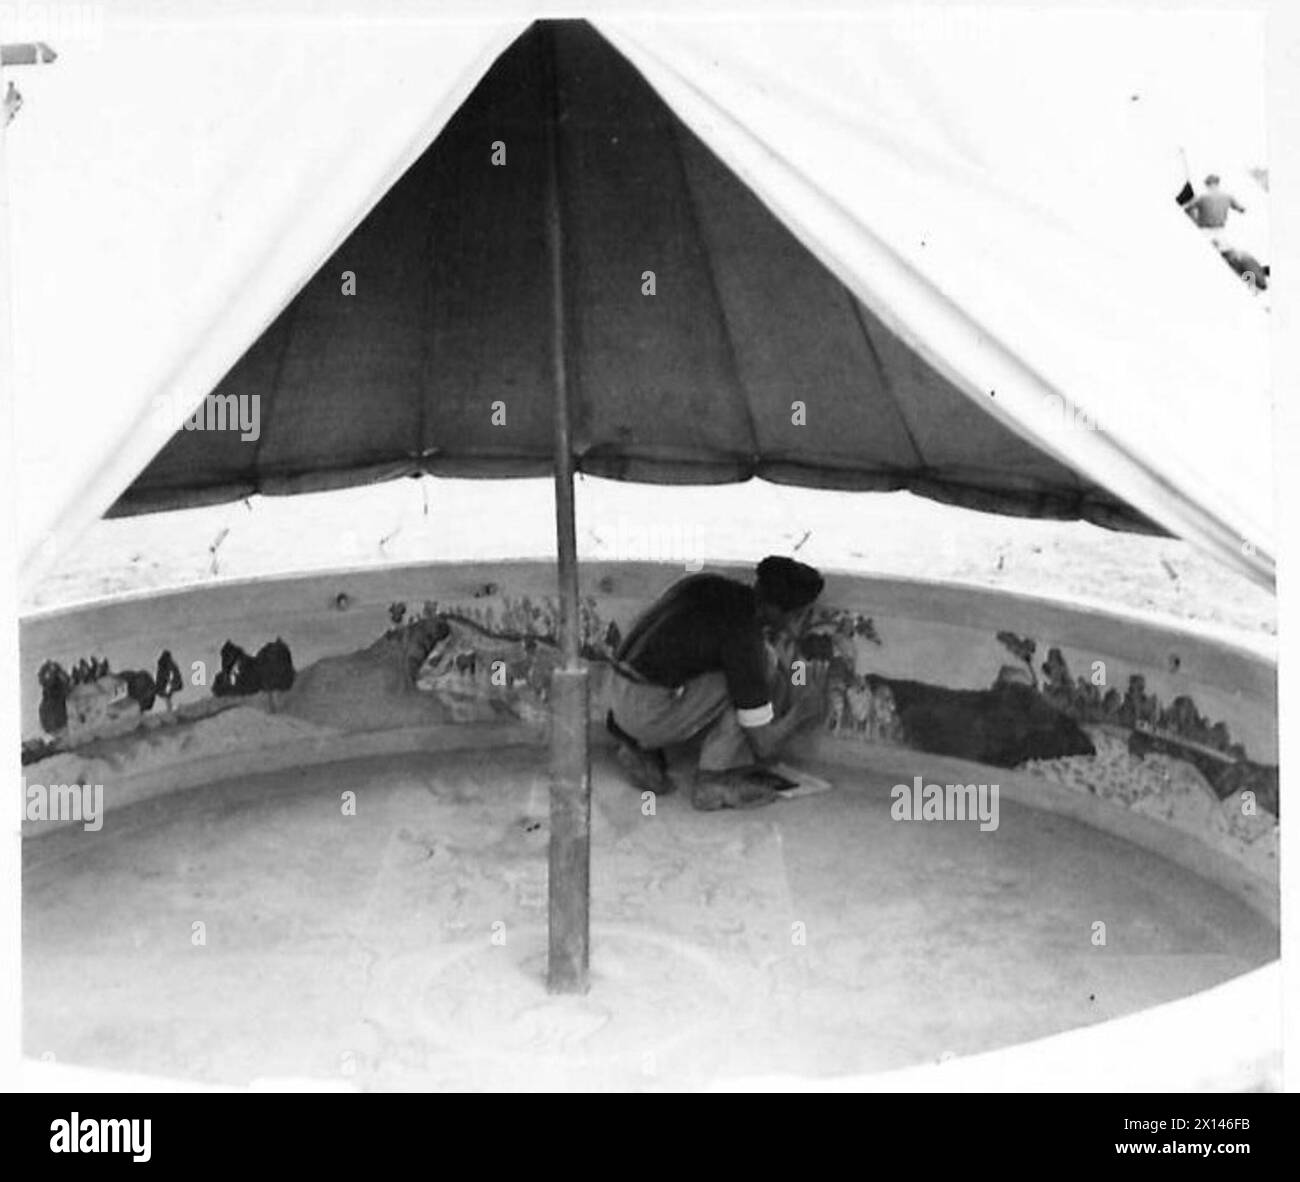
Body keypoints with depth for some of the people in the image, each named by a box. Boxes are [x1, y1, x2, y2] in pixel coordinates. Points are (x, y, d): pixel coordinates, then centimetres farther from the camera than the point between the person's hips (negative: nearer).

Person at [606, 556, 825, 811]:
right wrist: (799, 712, 10)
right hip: (652, 715, -8)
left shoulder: (707, 584, 6)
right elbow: (764, 747, -12)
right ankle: (716, 780, -2)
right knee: (761, 663, -5)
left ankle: (641, 747, 14)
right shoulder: (743, 637, -17)